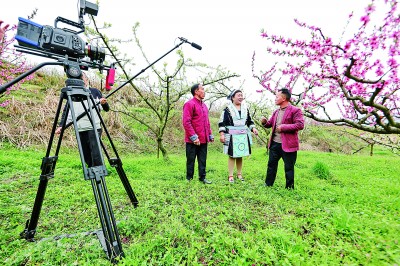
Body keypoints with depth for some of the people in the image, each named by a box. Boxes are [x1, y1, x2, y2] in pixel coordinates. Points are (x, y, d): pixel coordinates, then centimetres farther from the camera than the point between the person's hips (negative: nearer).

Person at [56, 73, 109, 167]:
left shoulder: (94, 91, 6)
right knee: (86, 155, 7)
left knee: (95, 153, -12)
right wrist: (61, 125, -1)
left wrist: (103, 103, -22)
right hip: (80, 130, 3)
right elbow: (67, 112, 12)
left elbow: (106, 109, 0)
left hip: (94, 128, -3)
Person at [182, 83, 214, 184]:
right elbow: (186, 122, -16)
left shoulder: (204, 105, 16)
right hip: (192, 140, -7)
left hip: (203, 139, 8)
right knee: (191, 160, 6)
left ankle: (202, 177, 26)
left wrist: (210, 135, 15)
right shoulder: (189, 104, -10)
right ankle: (189, 179, 19)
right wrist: (194, 137, -19)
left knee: (203, 160, 14)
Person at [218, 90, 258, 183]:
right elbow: (222, 123, -5)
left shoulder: (245, 109, 11)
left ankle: (239, 174, 24)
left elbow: (249, 121, 18)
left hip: (243, 136, 4)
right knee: (232, 156, 0)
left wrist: (253, 128, 1)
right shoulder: (227, 109, -4)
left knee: (240, 156, 10)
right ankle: (230, 175, 11)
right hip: (232, 136, -4)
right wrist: (222, 134, -14)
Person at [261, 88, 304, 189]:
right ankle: (268, 184, 28)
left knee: (289, 167, 7)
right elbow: (270, 123, 21)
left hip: (288, 145, -7)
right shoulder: (276, 112, 14)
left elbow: (300, 125, -18)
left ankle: (289, 188, 22)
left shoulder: (295, 110, -9)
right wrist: (265, 122, -1)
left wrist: (284, 127, -20)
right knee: (271, 164, 14)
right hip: (275, 143, 7)